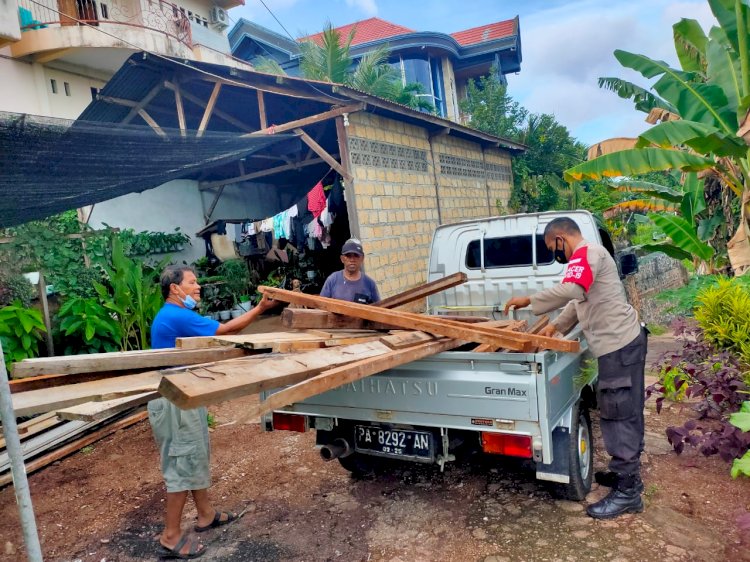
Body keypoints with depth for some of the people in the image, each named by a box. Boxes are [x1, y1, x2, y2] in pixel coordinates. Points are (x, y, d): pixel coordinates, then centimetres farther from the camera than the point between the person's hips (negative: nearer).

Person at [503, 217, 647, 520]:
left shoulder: (586, 252, -14)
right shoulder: (589, 255, 20)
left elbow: (570, 290, -32)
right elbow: (578, 301, 27)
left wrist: (529, 300, -24)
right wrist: (555, 325, 17)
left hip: (619, 344, -11)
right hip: (624, 341, 11)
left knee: (618, 415, -5)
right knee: (627, 412, 18)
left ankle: (627, 492, 3)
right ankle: (626, 472, 30)